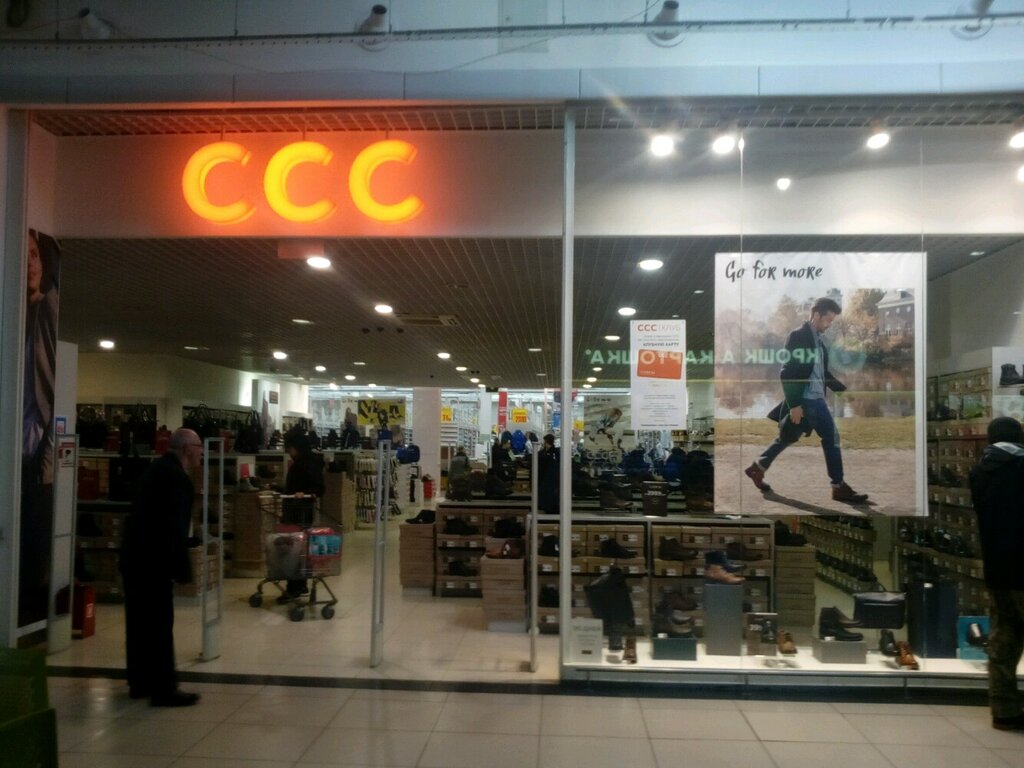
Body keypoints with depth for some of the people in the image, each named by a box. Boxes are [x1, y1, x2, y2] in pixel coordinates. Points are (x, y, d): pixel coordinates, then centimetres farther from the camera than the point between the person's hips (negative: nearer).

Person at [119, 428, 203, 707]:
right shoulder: (177, 477, -17)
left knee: (140, 622, 15)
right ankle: (163, 689, 1)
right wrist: (183, 569, -16)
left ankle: (140, 683, 25)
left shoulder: (157, 469, 14)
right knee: (159, 625, -4)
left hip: (135, 555, 10)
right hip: (152, 560, -10)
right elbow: (175, 527, -21)